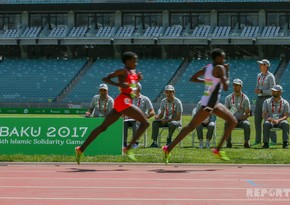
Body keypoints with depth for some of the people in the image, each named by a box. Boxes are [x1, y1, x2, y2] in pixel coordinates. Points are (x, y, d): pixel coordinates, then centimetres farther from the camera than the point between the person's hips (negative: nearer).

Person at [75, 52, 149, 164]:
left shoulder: (133, 72, 17)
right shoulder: (123, 71, -8)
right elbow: (105, 78, -11)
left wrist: (138, 79, 11)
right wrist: (119, 84, -24)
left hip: (126, 102, 9)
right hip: (123, 101, -9)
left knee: (103, 127, 9)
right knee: (145, 122, -10)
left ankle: (81, 149, 10)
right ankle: (128, 148, -13)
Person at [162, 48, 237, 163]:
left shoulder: (208, 67, 10)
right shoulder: (219, 68, -15)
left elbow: (193, 78, 16)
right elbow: (226, 87, -19)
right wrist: (227, 73, -5)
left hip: (214, 103, 10)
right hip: (208, 104, -10)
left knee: (233, 122, 12)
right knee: (191, 126, -8)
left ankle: (218, 150, 12)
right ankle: (168, 149, -4)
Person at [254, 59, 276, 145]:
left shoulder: (270, 76, -8)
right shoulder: (259, 75, 15)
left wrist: (261, 91, -21)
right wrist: (256, 90, -3)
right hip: (259, 99, 8)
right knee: (257, 120, 6)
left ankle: (273, 140, -4)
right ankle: (258, 140, 12)